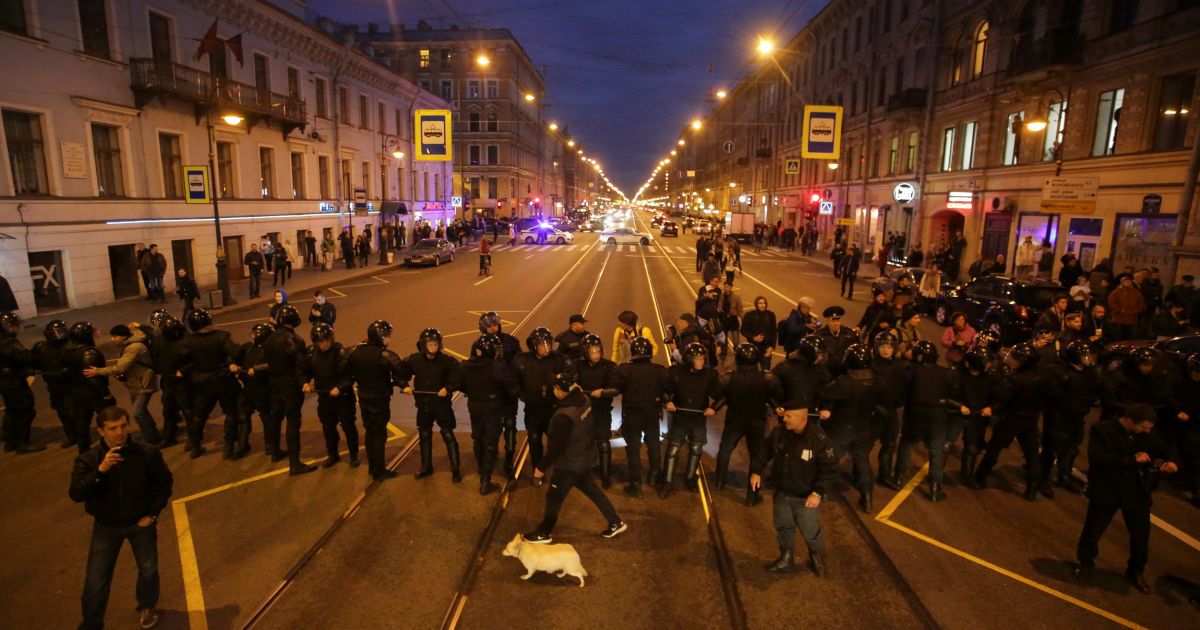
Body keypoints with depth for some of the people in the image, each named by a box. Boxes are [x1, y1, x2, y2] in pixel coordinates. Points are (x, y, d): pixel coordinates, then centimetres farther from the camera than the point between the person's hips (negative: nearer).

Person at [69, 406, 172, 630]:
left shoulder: (147, 453, -17)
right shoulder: (88, 459, -16)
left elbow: (165, 482, -4)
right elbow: (76, 494, -25)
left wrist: (153, 513, -7)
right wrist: (100, 470, -38)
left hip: (141, 523, 0)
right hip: (106, 526, 0)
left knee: (148, 570, 16)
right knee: (96, 580, 4)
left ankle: (146, 607, 43)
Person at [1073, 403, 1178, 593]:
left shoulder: (1148, 434, -2)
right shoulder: (1101, 430, -15)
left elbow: (1163, 450, 12)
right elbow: (1097, 457, -26)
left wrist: (1170, 462, -12)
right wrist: (1132, 459, -28)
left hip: (1137, 492, 4)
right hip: (1106, 490, -4)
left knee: (1141, 533, 12)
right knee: (1092, 530, 4)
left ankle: (1135, 571, 38)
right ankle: (1086, 563, 29)